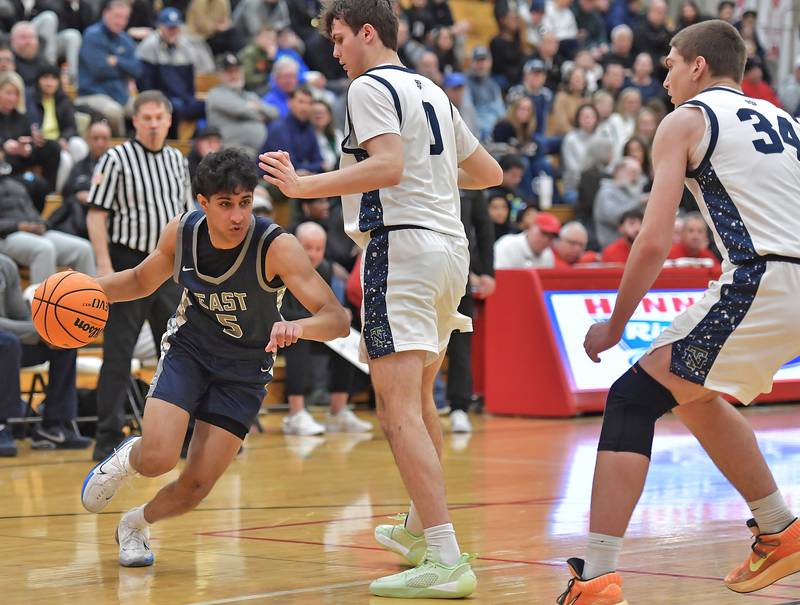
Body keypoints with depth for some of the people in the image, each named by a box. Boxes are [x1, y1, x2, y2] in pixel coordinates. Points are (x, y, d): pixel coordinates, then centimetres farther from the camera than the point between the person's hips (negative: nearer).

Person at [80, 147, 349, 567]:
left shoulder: (276, 247, -27)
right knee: (157, 460, -21)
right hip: (188, 349, 1)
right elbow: (142, 280, 7)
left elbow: (337, 318, -33)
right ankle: (125, 458, 18)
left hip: (245, 370, -1)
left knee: (197, 485, -5)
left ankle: (136, 524, 28)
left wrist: (297, 327, -55)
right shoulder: (182, 231, -15)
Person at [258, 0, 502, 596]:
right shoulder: (432, 91, 20)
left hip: (400, 245, -9)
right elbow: (490, 173, 26)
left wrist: (306, 185, -19)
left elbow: (388, 166, -22)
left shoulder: (371, 85, -5)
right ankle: (420, 529, 39)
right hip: (450, 247, 9)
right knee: (421, 398, 25)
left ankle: (446, 559, -24)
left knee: (399, 411, -14)